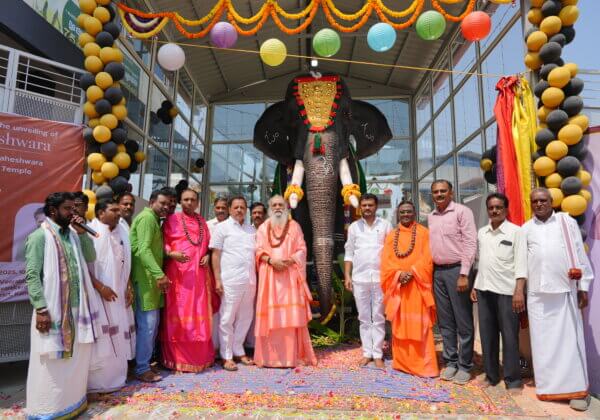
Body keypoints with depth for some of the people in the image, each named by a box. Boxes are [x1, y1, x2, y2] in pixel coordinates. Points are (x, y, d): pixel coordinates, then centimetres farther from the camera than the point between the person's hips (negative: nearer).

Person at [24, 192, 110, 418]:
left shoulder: (73, 234, 10)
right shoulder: (40, 236, -10)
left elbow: (91, 257, 6)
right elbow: (32, 275, -14)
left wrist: (82, 233, -4)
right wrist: (41, 309, -19)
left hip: (78, 307, 7)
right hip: (53, 309, -6)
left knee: (77, 358, 16)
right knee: (52, 362, 5)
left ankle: (73, 400, 32)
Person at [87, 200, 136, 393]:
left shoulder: (122, 232, 9)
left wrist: (128, 287, 5)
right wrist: (100, 287, -18)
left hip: (119, 293, 7)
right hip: (99, 293, -6)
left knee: (119, 335, 12)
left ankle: (116, 376, 25)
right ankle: (98, 381, 15)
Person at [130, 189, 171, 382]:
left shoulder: (155, 220, 19)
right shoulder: (147, 217, -11)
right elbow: (143, 249, -22)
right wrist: (159, 274, -29)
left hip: (152, 278, 10)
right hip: (145, 278, -10)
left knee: (153, 323, 14)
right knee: (147, 324, -6)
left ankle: (146, 361, 25)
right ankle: (142, 369, 4)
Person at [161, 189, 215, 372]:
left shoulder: (202, 221, 17)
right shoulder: (172, 220, 2)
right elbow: (162, 243, -3)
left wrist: (207, 256, 1)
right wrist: (172, 254, -22)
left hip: (199, 273, 5)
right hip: (178, 273, -4)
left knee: (199, 315, 8)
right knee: (178, 315, -2)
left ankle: (199, 357, 20)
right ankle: (177, 359, 9)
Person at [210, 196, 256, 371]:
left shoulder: (252, 229, 15)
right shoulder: (222, 227, 1)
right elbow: (215, 255, -3)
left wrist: (256, 278, 11)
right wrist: (217, 280, -9)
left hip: (250, 280, 5)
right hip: (230, 280, -5)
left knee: (245, 317, 12)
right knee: (227, 319, 2)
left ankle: (238, 351, 27)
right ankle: (227, 356, 14)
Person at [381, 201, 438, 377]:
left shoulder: (423, 233, 3)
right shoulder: (391, 236, 11)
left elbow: (427, 258, -5)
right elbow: (386, 260, 3)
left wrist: (412, 272, -17)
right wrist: (399, 273, -13)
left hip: (417, 285, -3)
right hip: (397, 285, 3)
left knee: (419, 325, -3)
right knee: (399, 325, 7)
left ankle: (424, 364, 5)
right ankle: (402, 361, 18)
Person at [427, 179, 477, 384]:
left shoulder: (462, 211, -5)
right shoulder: (430, 216, 13)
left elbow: (470, 243, -10)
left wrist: (464, 274, -15)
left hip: (456, 270, -6)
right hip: (437, 272, 6)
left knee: (463, 321, 3)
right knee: (445, 321, 11)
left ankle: (465, 366, 14)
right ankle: (451, 362, 22)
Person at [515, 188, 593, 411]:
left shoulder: (567, 222, 6)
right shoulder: (526, 228, 9)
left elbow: (580, 255, 6)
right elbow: (521, 259, 6)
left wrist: (583, 287, 2)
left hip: (566, 290, -1)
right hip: (537, 293, 1)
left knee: (570, 340, 1)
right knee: (542, 341, 6)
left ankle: (577, 389, 11)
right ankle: (548, 386, 16)